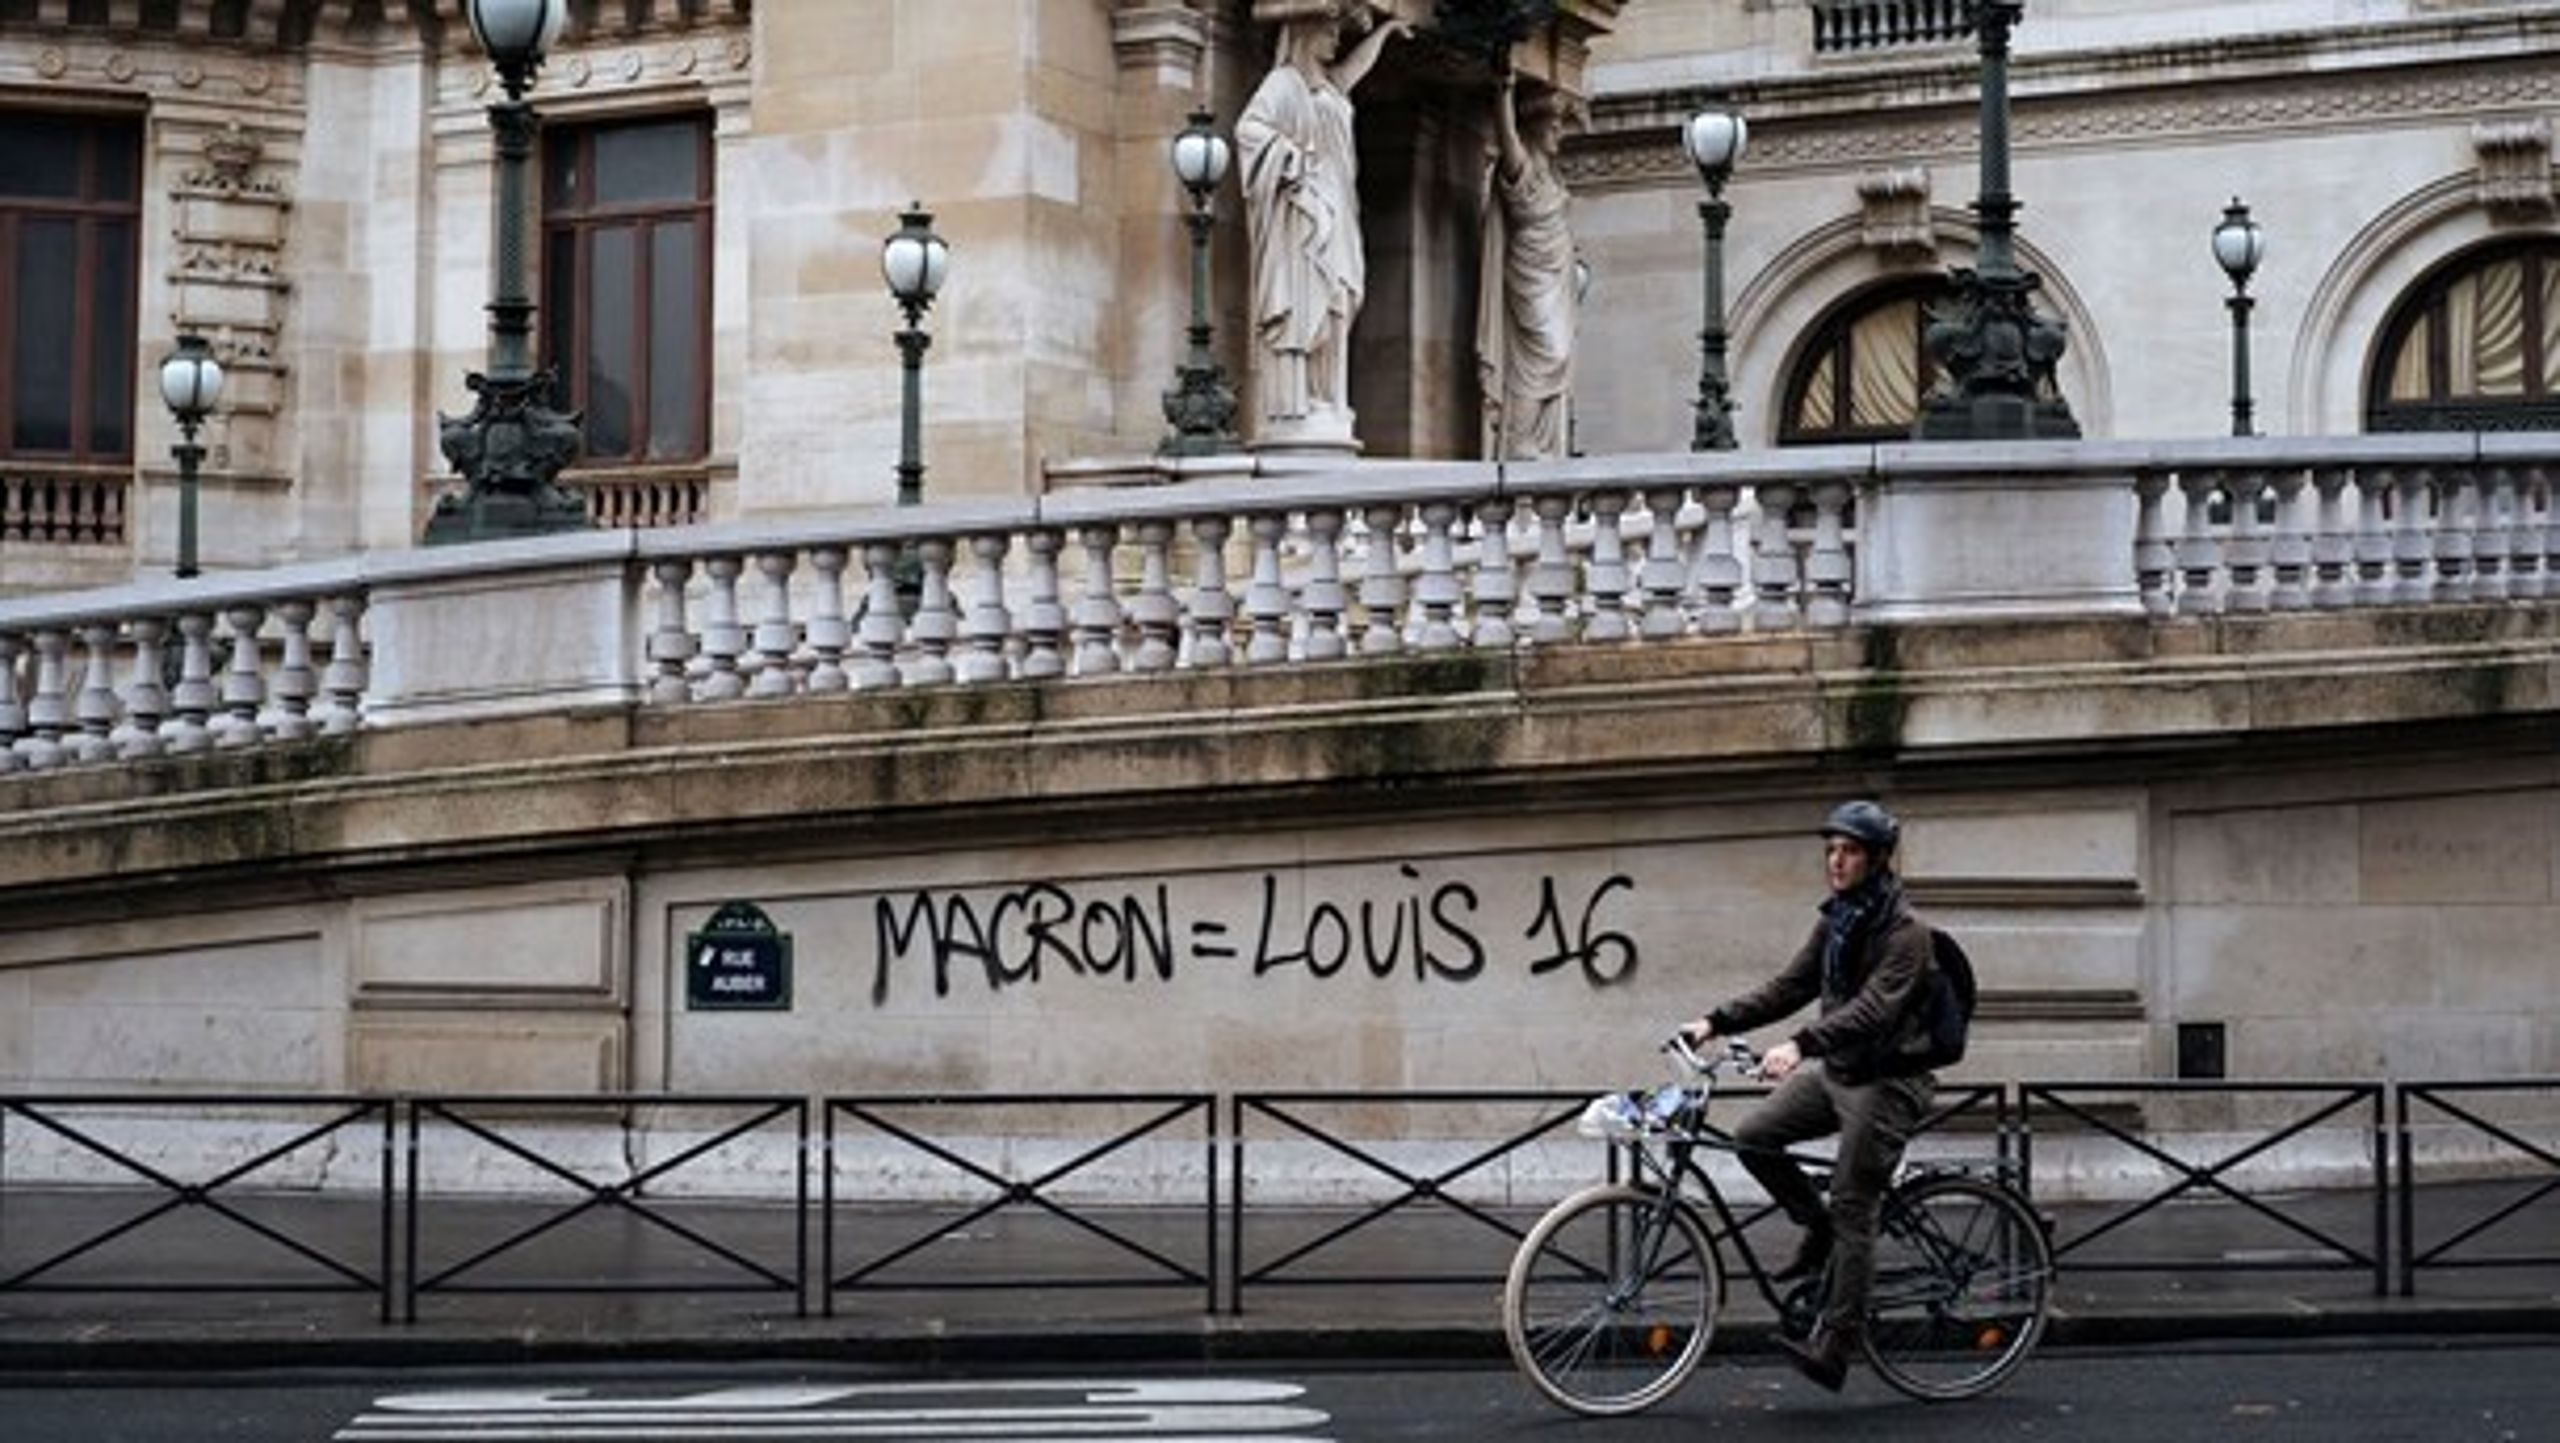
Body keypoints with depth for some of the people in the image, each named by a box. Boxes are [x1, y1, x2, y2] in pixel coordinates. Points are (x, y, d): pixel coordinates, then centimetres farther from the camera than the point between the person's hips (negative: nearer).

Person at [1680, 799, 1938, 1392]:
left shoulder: (1904, 930, -17)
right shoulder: (1834, 921, 9)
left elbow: (1873, 1007, -29)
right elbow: (1790, 987, 10)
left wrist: (1801, 1044, -42)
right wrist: (1718, 1022, -2)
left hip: (1886, 1081, -8)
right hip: (1834, 1070, 8)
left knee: (1852, 1210, -8)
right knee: (1755, 1137, -7)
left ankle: (1834, 1348, -6)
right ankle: (1817, 1231, 14)